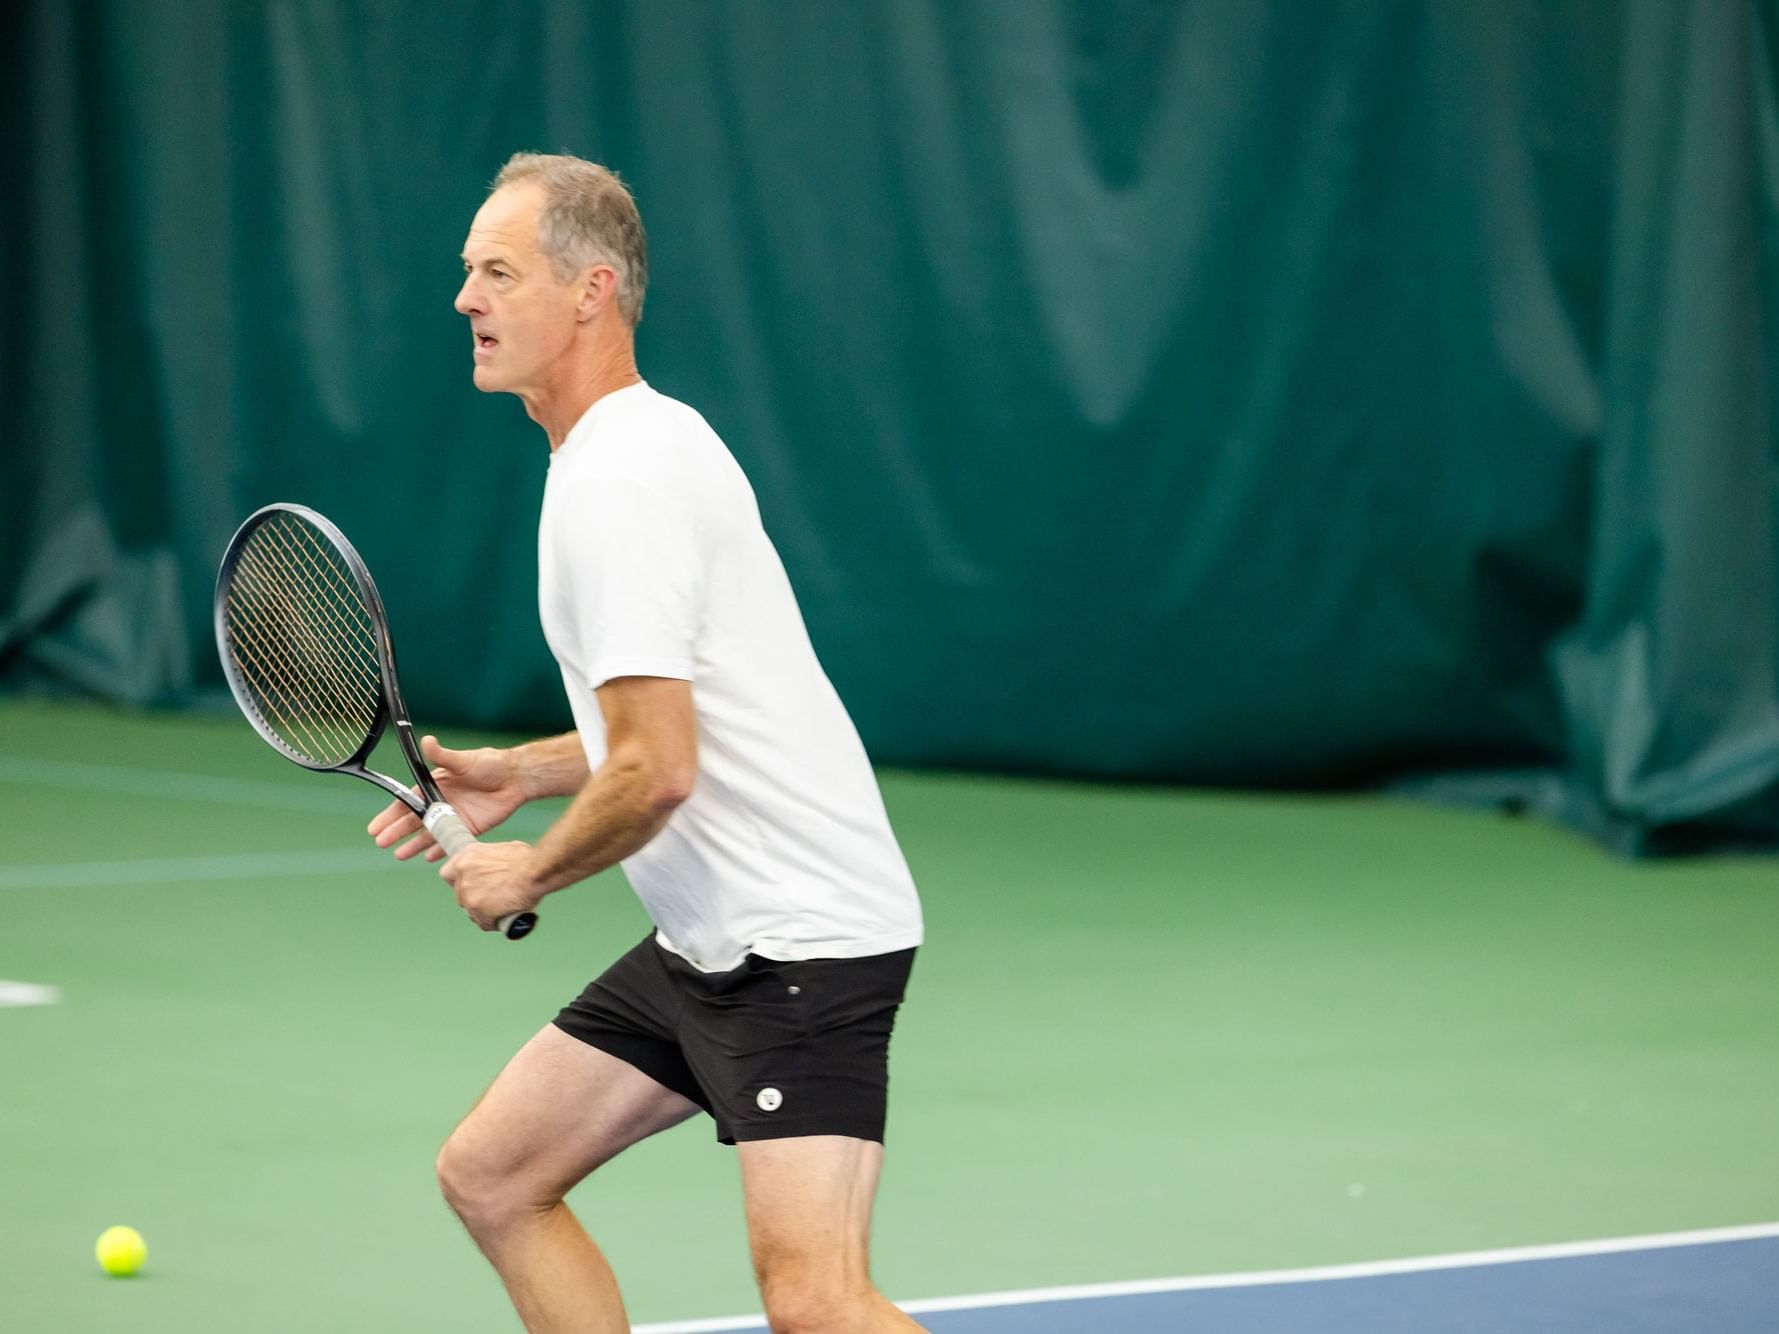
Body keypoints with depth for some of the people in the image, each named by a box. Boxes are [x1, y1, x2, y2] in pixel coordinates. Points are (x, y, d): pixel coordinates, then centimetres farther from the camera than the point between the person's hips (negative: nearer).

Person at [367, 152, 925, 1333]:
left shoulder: (617, 482, -18)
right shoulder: (643, 442, 14)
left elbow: (657, 772, -24)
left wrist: (532, 874, -7)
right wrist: (522, 774, 16)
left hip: (804, 938, -11)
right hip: (709, 944, 11)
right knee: (490, 1176, 15)